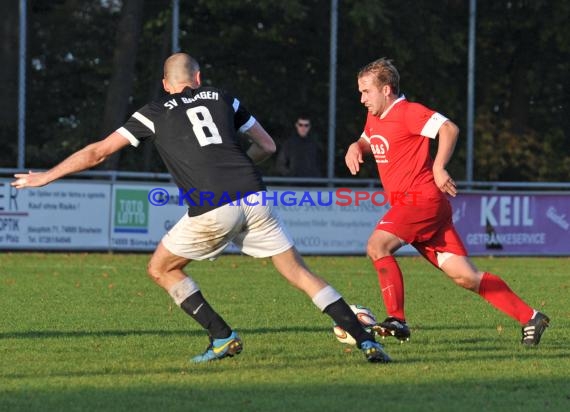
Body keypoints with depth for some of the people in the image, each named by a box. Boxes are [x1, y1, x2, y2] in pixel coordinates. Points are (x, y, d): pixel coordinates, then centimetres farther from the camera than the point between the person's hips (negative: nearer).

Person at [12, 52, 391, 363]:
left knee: (162, 269, 18)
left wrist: (45, 177, 23)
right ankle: (366, 341, -1)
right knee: (299, 271, 9)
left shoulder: (154, 113, 14)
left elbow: (99, 152, 14)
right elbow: (267, 145, 25)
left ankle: (224, 337, 9)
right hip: (253, 197, 3)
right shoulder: (220, 97, 21)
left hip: (212, 211, -3)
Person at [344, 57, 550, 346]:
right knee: (465, 276, 2)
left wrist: (438, 167, -26)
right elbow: (367, 141, 37)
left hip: (423, 199, -8)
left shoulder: (407, 112, -9)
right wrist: (355, 148, 14)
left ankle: (397, 320, -18)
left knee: (377, 245, -22)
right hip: (408, 203, 9)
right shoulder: (375, 118, 18)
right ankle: (529, 317, 3)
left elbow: (449, 129, -20)